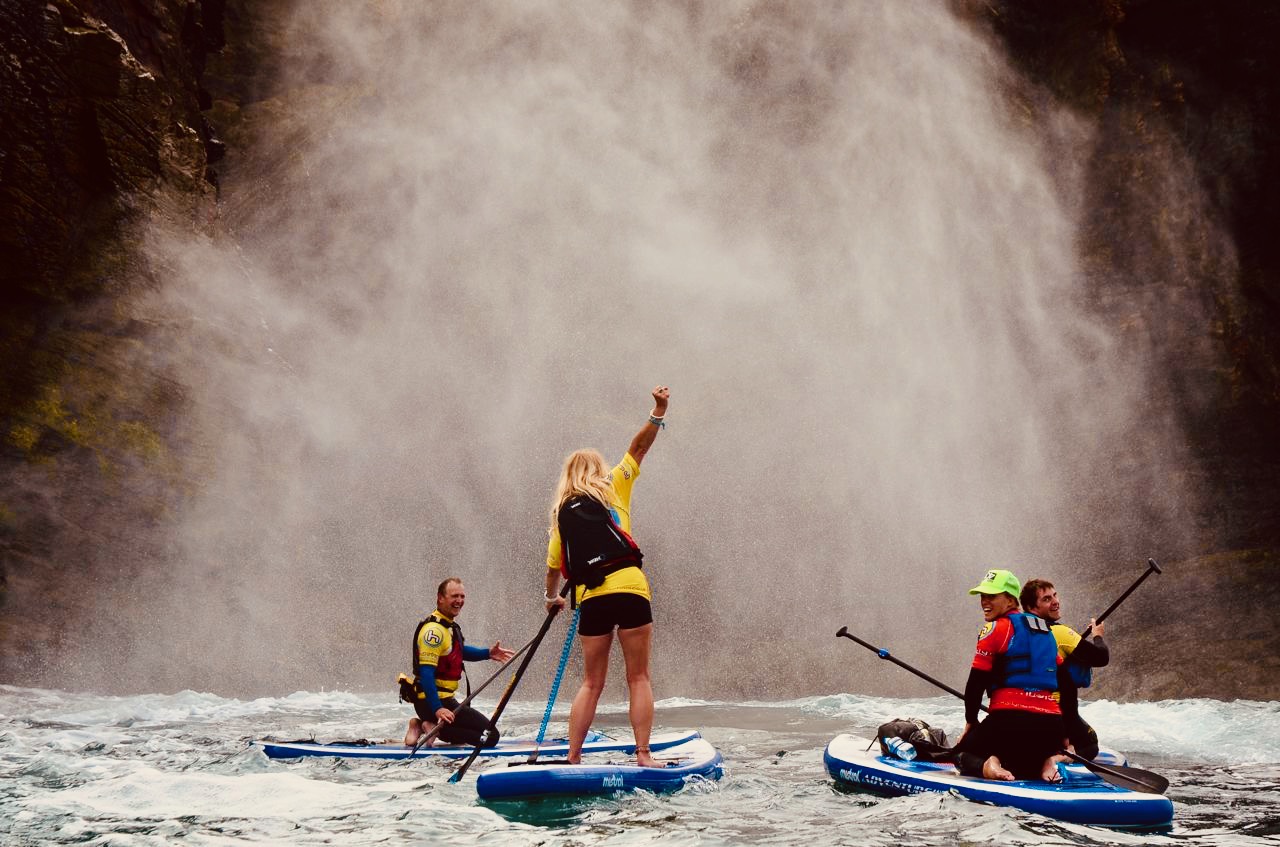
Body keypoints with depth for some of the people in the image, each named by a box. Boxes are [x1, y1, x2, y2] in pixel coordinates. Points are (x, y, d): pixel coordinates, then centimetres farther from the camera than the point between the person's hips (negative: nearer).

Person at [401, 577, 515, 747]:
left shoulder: (449, 625, 12)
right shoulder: (434, 629, -19)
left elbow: (460, 651, 29)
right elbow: (426, 672, -26)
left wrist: (488, 653, 13)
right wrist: (437, 709, -31)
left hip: (444, 699, 10)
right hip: (436, 701, -10)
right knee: (490, 736, -11)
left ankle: (421, 726, 11)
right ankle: (436, 728, -14)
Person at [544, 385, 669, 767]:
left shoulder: (562, 512, 17)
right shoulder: (612, 488, 10)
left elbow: (553, 566, 23)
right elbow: (639, 447, 8)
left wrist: (551, 598, 39)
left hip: (589, 598, 3)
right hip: (629, 590, -3)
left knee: (591, 683, 11)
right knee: (638, 678, 1)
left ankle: (573, 758, 7)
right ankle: (643, 754, -5)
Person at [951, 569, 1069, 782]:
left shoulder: (995, 628, -1)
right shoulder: (1046, 631, 19)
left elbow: (976, 683, -3)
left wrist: (971, 722, 12)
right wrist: (1065, 736, 24)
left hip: (1010, 720, -6)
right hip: (1051, 729, 6)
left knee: (961, 755, 18)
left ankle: (985, 765, -16)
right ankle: (1045, 762, 0)